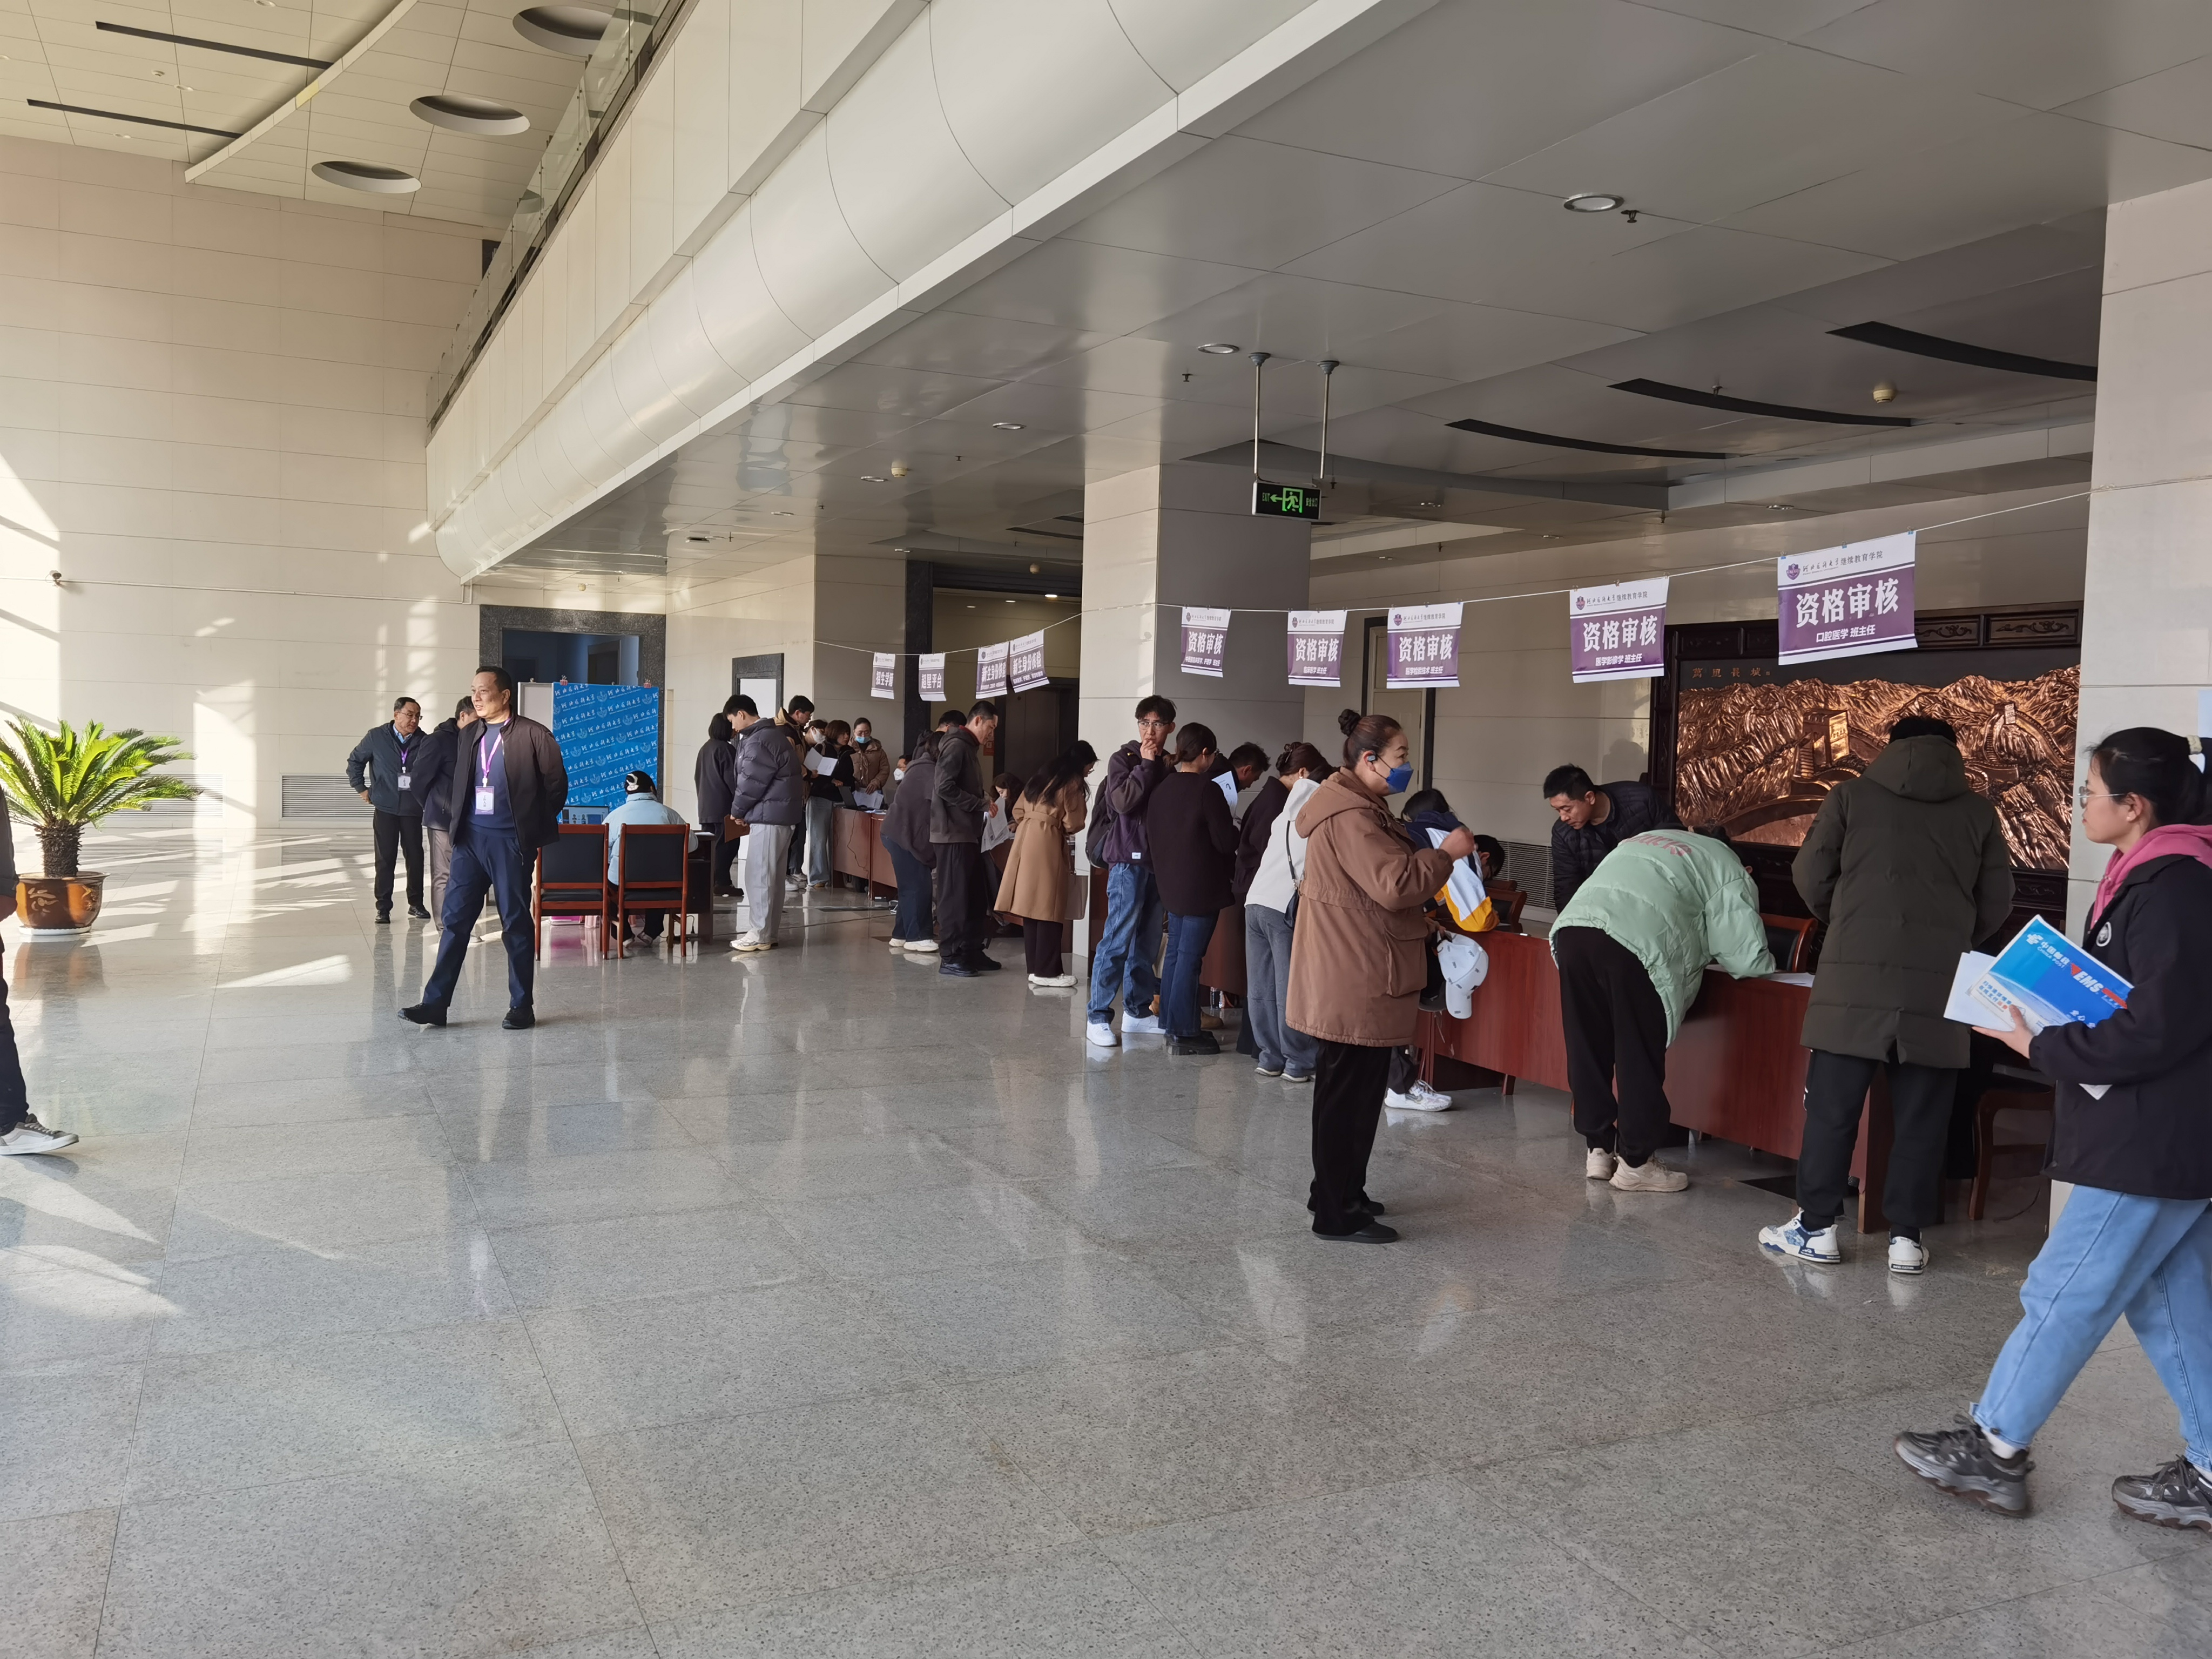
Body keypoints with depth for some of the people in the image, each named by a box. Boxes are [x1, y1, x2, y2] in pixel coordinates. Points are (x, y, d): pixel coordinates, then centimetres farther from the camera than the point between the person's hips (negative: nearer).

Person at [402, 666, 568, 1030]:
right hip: (470, 839, 5)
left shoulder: (534, 735, -5)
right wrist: (455, 816, 10)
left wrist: (536, 826, 0)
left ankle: (521, 1006, 11)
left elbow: (557, 783, -2)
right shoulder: (469, 736, 13)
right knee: (455, 919, 3)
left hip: (511, 842, -5)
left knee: (517, 924, 2)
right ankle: (436, 1003, 6)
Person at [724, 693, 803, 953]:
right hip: (781, 815, 10)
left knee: (759, 876, -6)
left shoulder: (758, 741, -16)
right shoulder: (774, 734, 17)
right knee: (773, 876, 13)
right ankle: (768, 931, 19)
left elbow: (751, 783, -16)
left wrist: (737, 811, 0)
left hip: (768, 816, -10)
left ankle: (760, 935, -4)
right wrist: (745, 813, 14)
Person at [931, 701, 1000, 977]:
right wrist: (980, 803, -16)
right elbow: (944, 788, -22)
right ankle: (950, 959, -1)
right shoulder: (956, 745, -12)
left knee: (975, 897, 12)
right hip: (954, 834, -10)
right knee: (955, 896, -5)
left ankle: (972, 952, 19)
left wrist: (983, 802, 6)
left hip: (968, 834, 10)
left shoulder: (970, 747, 19)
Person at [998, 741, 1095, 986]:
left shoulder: (1043, 776, 18)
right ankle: (1047, 972, -3)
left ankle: (1036, 968, 12)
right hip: (1048, 845, -8)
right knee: (1049, 910, -4)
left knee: (1032, 906, 9)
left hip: (1026, 840, 8)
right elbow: (1073, 825, -7)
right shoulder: (1072, 784, -5)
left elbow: (1019, 810, 17)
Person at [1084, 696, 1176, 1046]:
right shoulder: (1123, 759, 0)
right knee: (1117, 941, -8)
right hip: (1128, 860, -6)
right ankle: (1098, 1017, -3)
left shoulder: (1167, 767, 16)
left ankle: (1138, 1011, 17)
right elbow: (1123, 801, -16)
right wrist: (1147, 764, -10)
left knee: (1146, 943, 8)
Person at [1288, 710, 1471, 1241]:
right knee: (1349, 1093, -4)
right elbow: (1395, 885, -26)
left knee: (1351, 1089, 19)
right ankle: (1337, 1215, 3)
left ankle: (1339, 1192, 30)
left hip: (1358, 978, 11)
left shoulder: (1360, 808, 17)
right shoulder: (1350, 816, -19)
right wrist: (1446, 853, -15)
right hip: (1356, 982, -11)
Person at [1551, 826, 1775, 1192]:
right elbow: (1749, 959, 12)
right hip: (1632, 943, -6)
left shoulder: (1644, 841, 36)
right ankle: (1635, 1163, 15)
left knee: (1588, 1049, 16)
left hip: (1571, 926, 6)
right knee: (1640, 1058, 7)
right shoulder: (1726, 869, 18)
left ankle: (1598, 1150, 26)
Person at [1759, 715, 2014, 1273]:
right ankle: (1906, 1237, 11)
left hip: (1856, 972, -1)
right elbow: (1996, 904, 12)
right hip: (1939, 979, 2)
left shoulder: (1852, 795, 6)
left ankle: (1816, 1228, 9)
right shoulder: (1978, 811, 11)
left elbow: (1811, 877, 4)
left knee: (1832, 1107, 5)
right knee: (1921, 1117, 8)